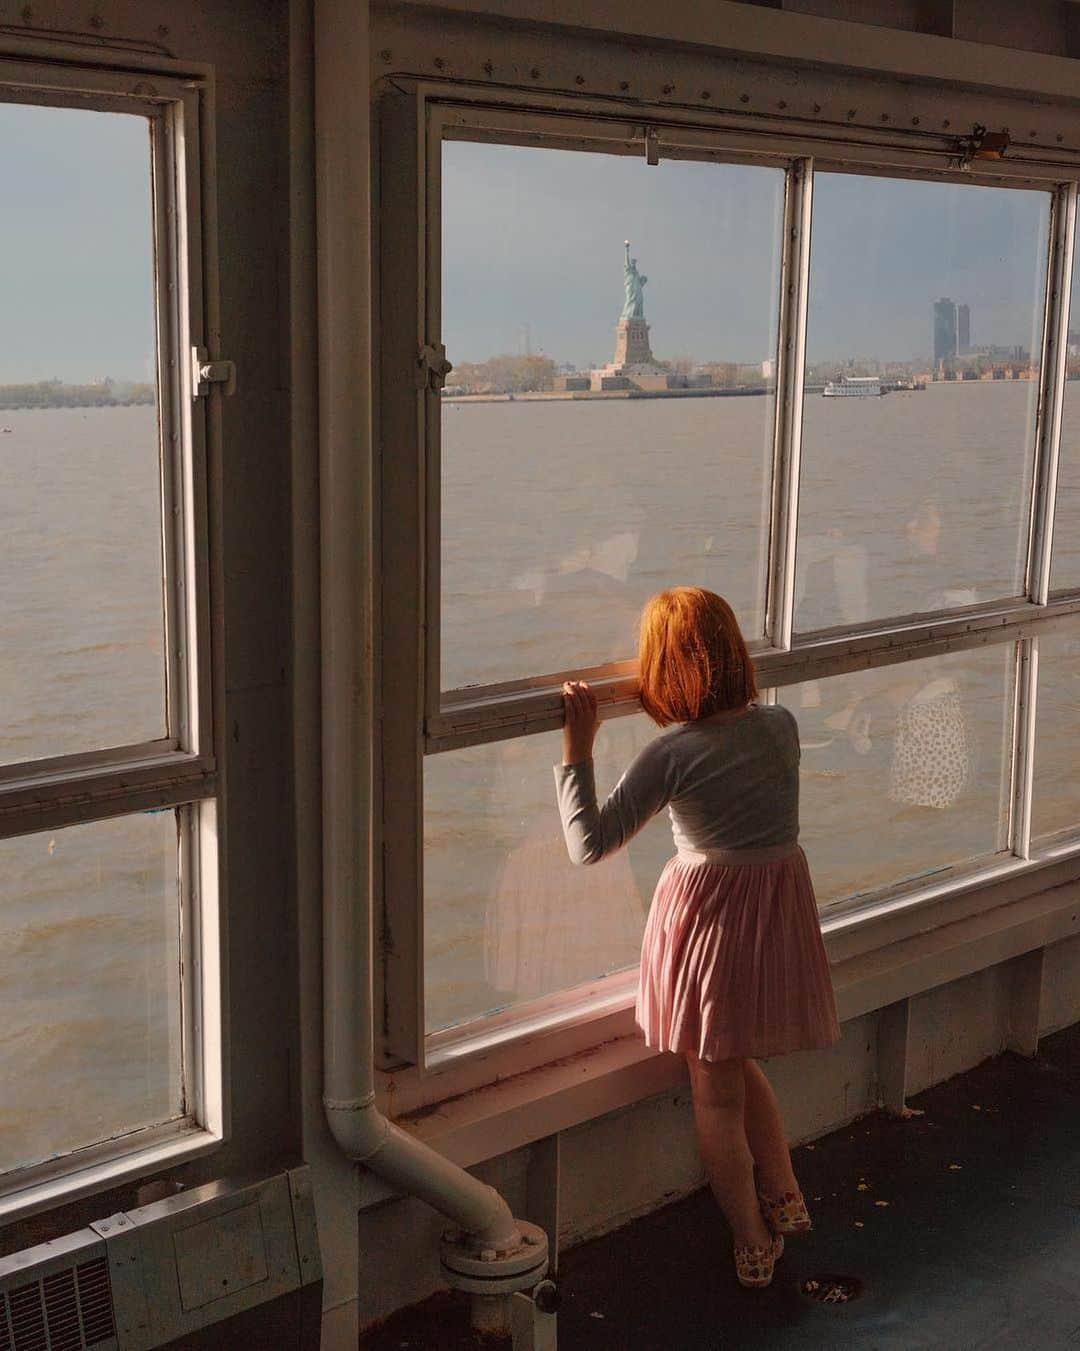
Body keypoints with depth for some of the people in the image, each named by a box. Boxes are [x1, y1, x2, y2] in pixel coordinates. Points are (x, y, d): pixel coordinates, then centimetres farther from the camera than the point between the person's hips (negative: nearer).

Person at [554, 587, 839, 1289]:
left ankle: (754, 1243, 21)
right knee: (743, 1064, 27)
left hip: (708, 910, -5)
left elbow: (589, 843, -20)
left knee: (716, 1090, 11)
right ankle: (785, 1197, 36)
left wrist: (577, 751, -17)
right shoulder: (781, 724, -5)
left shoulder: (674, 755, -21)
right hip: (783, 904, 5)